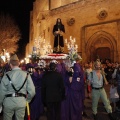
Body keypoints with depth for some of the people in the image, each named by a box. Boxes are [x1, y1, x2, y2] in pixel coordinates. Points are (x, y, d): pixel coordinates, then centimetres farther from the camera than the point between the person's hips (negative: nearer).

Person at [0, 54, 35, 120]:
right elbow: (32, 91, -5)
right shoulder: (26, 75, -5)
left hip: (9, 101, -1)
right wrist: (27, 100, 12)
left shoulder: (7, 75, -10)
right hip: (21, 102, 2)